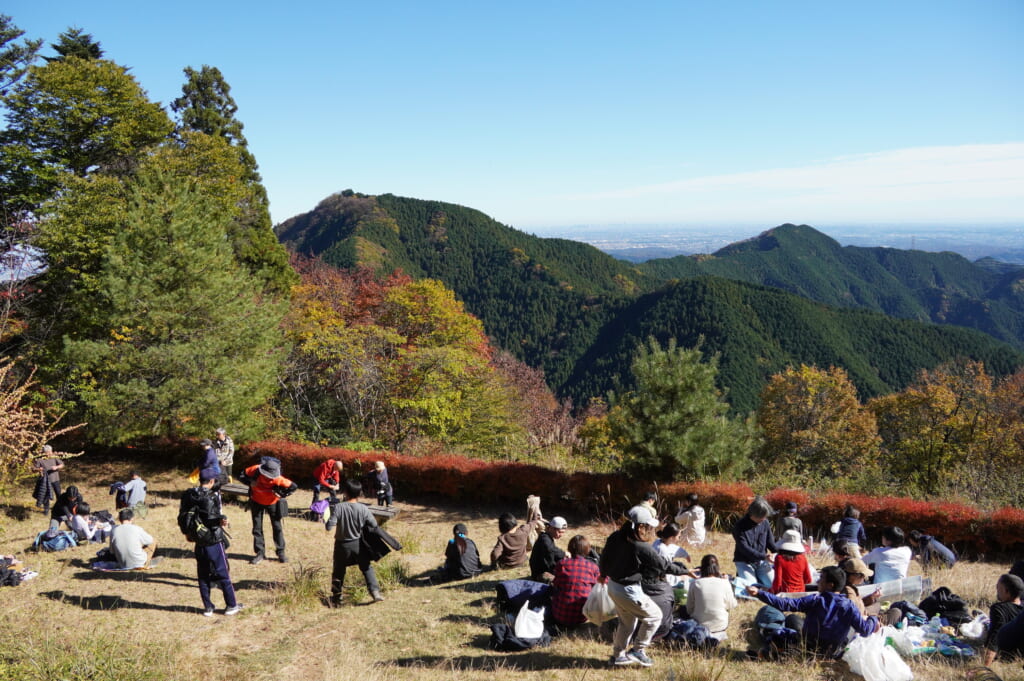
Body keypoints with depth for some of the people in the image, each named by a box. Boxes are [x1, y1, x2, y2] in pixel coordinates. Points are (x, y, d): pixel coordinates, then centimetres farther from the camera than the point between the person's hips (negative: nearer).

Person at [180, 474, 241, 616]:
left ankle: (208, 607, 20)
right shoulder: (212, 498, -19)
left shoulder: (188, 496, 2)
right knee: (223, 574, 6)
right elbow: (212, 520, -26)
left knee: (203, 576, 15)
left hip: (199, 543, 6)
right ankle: (231, 605, 15)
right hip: (214, 542, -6)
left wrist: (187, 533, 22)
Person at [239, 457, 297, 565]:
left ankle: (281, 552, 16)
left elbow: (293, 486, -26)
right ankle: (260, 553, 15)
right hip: (257, 502, 2)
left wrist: (282, 494, -31)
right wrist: (250, 483, -30)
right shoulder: (255, 470, -29)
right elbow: (242, 476, -13)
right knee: (257, 527, 5)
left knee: (277, 527, 4)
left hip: (272, 502, -2)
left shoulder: (278, 479, -34)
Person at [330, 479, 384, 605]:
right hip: (358, 544, 1)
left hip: (342, 545, -1)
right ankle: (375, 592, 6)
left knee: (338, 571, 14)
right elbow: (374, 524, -7)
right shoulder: (363, 509, -12)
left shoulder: (339, 507, -18)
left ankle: (336, 597, 22)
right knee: (367, 568, 14)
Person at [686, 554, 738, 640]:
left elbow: (689, 609, -4)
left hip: (699, 625, -1)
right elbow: (731, 606, 0)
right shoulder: (724, 583, -15)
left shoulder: (695, 584, -13)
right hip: (720, 626, 2)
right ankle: (718, 634, 11)